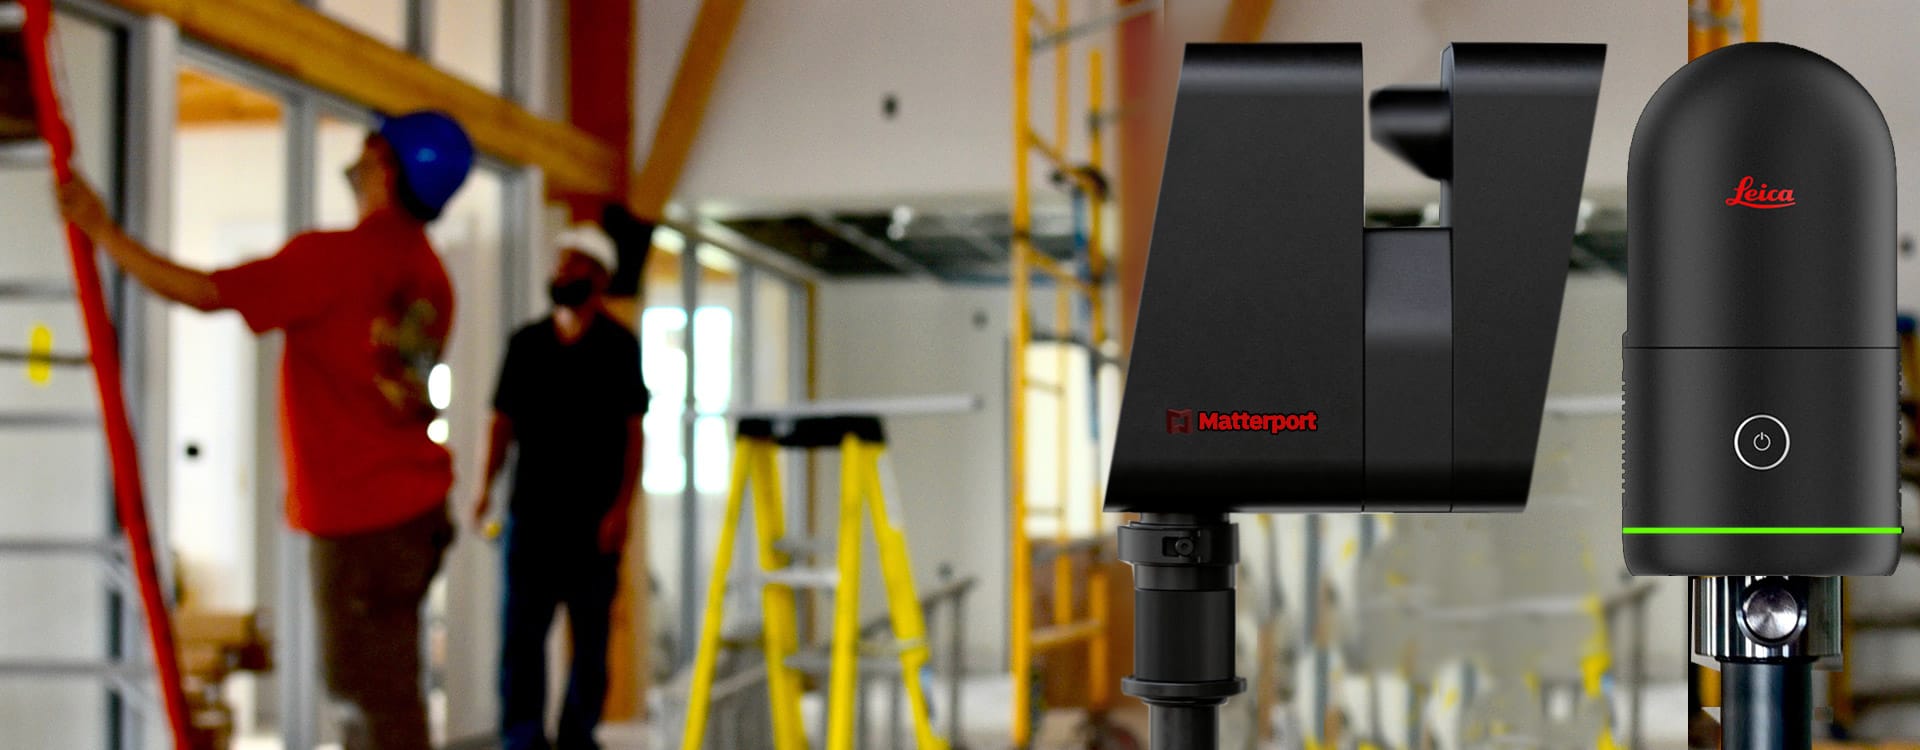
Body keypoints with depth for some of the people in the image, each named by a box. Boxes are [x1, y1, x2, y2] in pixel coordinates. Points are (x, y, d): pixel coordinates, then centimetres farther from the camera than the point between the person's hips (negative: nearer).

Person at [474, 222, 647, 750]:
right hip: (531, 510, 2)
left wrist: (621, 508, -10)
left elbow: (633, 432, -1)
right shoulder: (527, 343, 11)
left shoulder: (618, 347, 2)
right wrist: (487, 485, -3)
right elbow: (504, 420, 11)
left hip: (593, 518, -2)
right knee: (520, 631, -4)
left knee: (590, 634, 4)